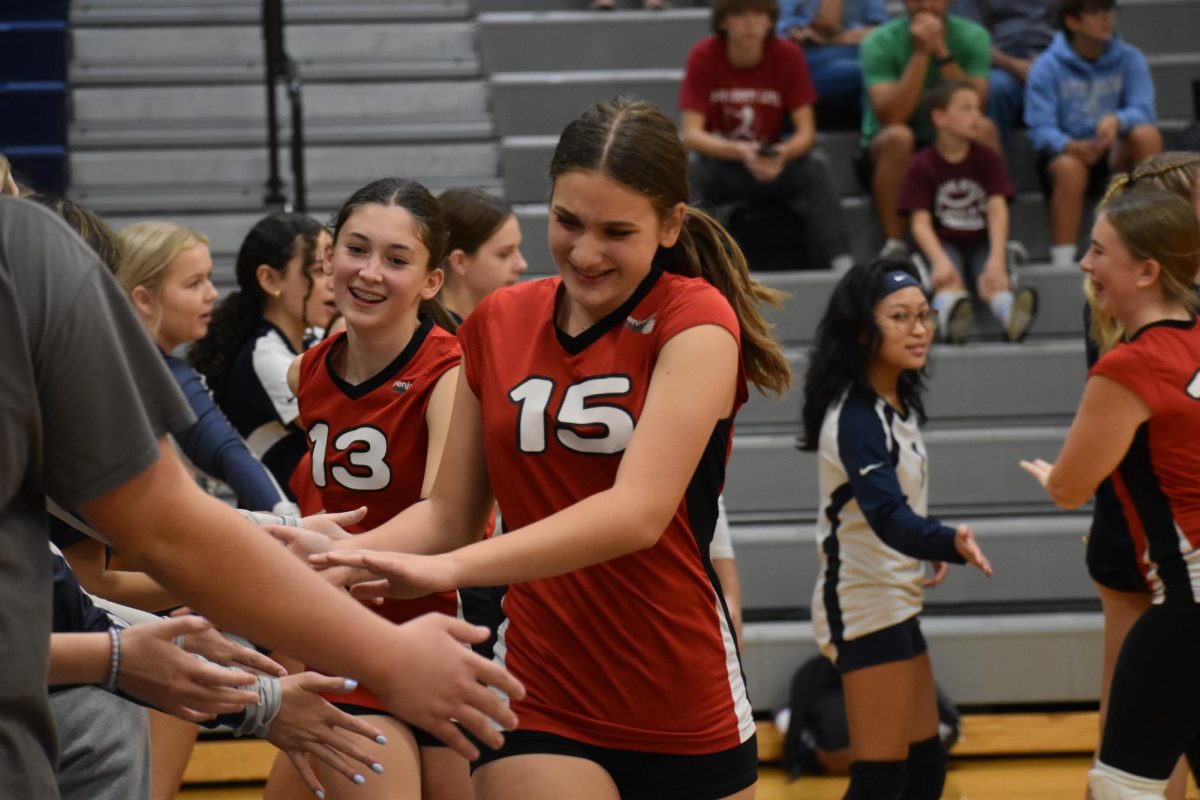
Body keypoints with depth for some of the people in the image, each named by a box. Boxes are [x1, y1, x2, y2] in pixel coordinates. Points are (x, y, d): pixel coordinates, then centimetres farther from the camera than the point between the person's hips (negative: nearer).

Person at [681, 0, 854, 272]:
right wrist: (739, 152, -38)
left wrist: (783, 154, -35)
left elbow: (806, 131, -12)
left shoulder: (788, 55, -9)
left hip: (773, 166, 1)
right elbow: (691, 134, -20)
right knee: (691, 170, -34)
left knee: (816, 166, -27)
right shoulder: (704, 56, -14)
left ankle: (839, 260, -29)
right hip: (719, 163, -1)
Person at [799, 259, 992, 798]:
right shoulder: (855, 417, -22)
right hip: (864, 606, -10)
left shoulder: (896, 404, 6)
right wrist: (950, 542, -52)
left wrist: (931, 545, 11)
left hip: (895, 601, 10)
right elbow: (886, 514, -36)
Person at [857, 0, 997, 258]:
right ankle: (894, 245, -28)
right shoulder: (879, 43, -14)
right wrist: (921, 54, -30)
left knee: (984, 129, -28)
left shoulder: (973, 37, -7)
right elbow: (892, 118, -27)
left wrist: (942, 52, -27)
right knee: (899, 137, -35)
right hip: (888, 152, -2)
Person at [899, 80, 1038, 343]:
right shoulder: (922, 166, -1)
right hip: (943, 244, -2)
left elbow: (997, 210, -9)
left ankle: (1011, 315, -63)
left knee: (992, 280, -31)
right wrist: (940, 261, -31)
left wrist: (997, 259, -27)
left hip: (982, 242, 2)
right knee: (950, 279, -35)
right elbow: (921, 223, -11)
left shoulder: (989, 160, 5)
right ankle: (950, 315, -68)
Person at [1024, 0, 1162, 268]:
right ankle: (1062, 265, -37)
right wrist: (1071, 146, -35)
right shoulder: (1047, 67, -5)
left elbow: (1143, 110, -11)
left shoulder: (1129, 59, 2)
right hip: (1064, 153, -3)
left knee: (1147, 134, -27)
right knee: (1070, 169, -37)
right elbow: (1041, 129, -13)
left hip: (1116, 155, 3)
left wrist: (1117, 121, -35)